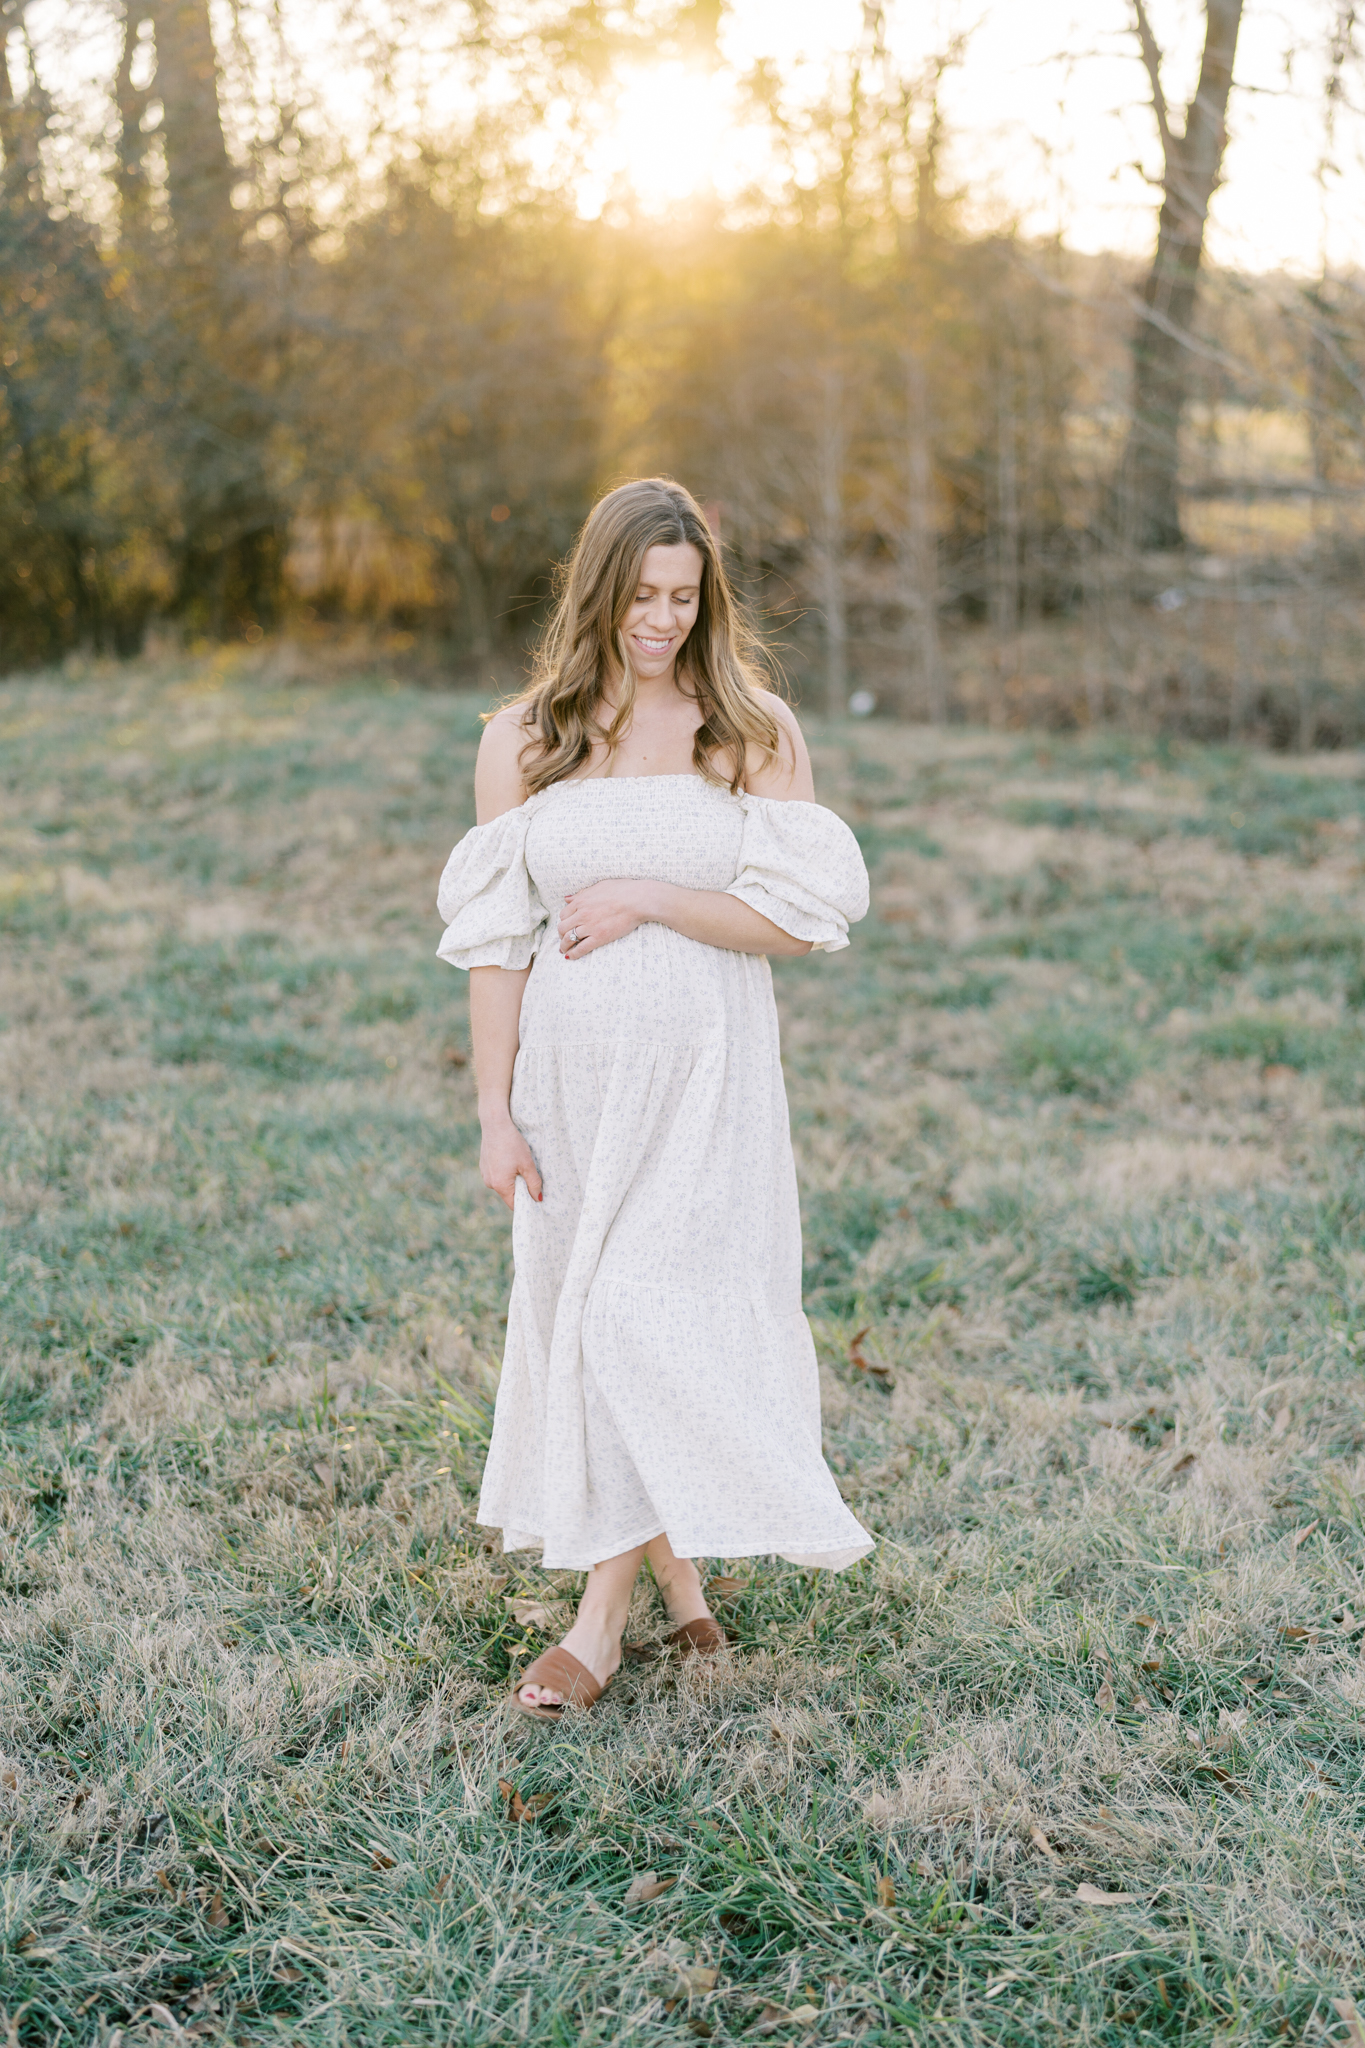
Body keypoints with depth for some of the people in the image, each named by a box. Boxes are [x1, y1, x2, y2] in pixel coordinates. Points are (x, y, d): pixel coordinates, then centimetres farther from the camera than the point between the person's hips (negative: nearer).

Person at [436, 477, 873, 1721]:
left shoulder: (754, 732, -1)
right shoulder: (524, 739, 3)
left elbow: (806, 917, -6)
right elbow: (494, 937, 2)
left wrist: (650, 897, -15)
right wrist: (494, 1114, -2)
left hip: (705, 1071, -2)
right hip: (572, 1070, 2)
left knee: (652, 1321, -5)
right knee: (587, 1319, 9)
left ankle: (604, 1617, 6)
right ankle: (676, 1572, 28)